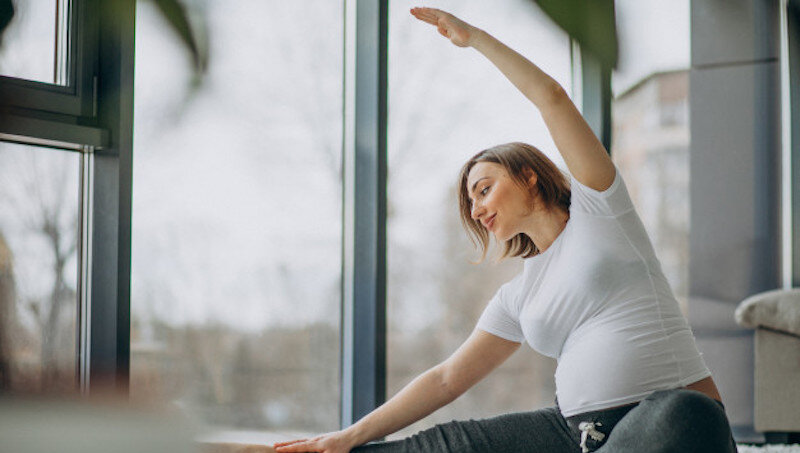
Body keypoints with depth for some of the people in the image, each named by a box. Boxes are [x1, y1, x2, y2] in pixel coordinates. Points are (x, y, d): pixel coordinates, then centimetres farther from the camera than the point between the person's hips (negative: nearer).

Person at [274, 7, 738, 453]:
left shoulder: (597, 207, 7)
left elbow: (551, 97, -1)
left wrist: (473, 36, 8)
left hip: (681, 413, -6)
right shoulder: (519, 296, 19)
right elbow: (447, 378, 19)